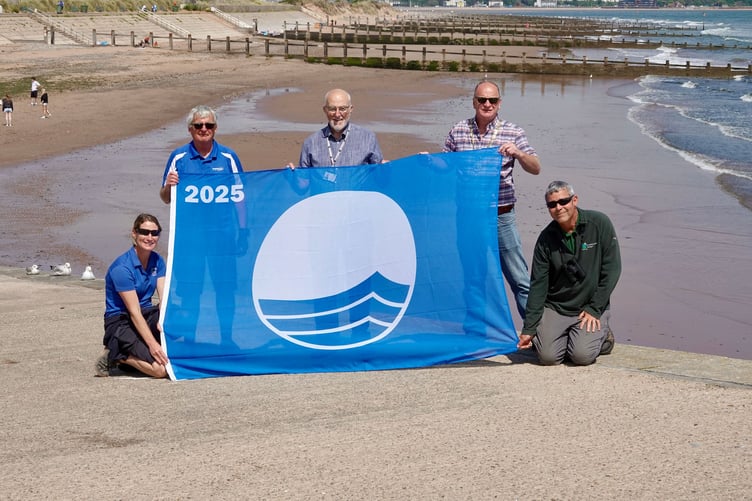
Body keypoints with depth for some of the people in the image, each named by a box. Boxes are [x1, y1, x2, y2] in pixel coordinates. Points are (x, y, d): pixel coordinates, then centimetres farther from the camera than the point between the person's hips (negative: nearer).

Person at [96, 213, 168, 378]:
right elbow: (134, 312, -24)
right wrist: (152, 344, -31)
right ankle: (116, 356, -3)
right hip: (120, 322, -8)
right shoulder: (122, 268, -19)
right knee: (161, 369, -25)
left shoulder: (157, 261, 4)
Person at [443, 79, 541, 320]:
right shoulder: (457, 132, 5)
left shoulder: (513, 132, 1)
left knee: (519, 280, -1)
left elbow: (536, 169, -2)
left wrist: (518, 153, -21)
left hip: (501, 217, -2)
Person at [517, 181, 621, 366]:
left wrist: (594, 309, -12)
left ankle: (602, 335, 12)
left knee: (582, 355, -22)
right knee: (548, 356, -17)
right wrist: (529, 329, -6)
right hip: (555, 307, 2)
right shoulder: (546, 238, -3)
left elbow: (611, 269, -8)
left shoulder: (599, 223, -8)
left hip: (593, 306, -2)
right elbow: (538, 285, -1)